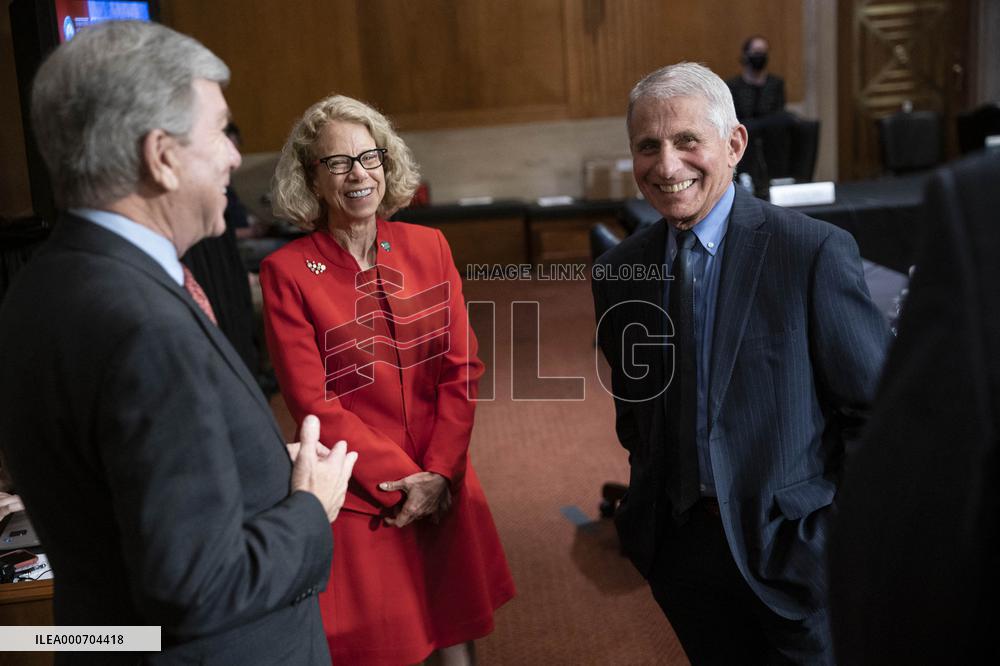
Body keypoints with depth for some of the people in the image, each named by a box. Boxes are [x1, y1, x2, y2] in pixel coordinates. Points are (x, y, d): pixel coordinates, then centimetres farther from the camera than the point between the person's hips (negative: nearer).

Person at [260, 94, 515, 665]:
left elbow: (462, 368, 0)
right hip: (357, 497, -3)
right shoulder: (287, 272, -10)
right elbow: (313, 402, -11)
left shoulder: (428, 247, 0)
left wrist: (439, 473, -10)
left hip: (446, 483, 3)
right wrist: (401, 481, -13)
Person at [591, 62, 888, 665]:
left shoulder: (816, 252, -15)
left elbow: (875, 409, -10)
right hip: (678, 543, 4)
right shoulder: (617, 272, 0)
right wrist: (651, 510, 9)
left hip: (794, 546, -4)